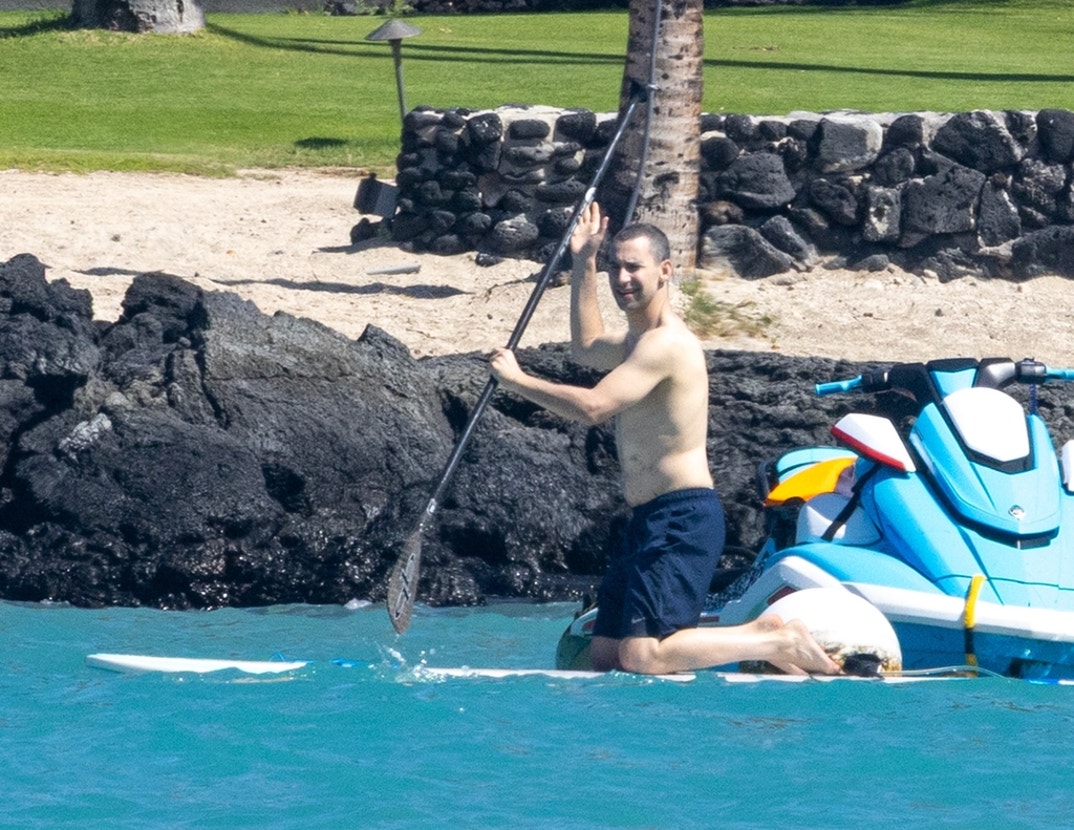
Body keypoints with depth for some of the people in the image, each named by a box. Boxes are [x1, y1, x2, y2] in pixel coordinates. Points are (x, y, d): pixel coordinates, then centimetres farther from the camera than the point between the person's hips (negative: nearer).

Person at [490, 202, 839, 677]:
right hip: (649, 521, 11)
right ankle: (758, 636, 14)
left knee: (642, 658, -21)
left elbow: (592, 407, -26)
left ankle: (778, 643, -6)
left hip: (682, 521, -11)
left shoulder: (666, 344, -15)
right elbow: (587, 347, 42)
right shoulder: (641, 341, 19)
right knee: (604, 656, 8)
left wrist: (516, 380, -15)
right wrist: (583, 264, 36)